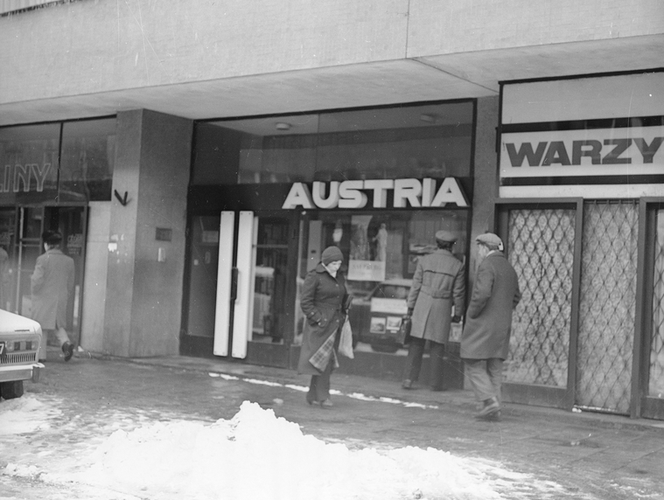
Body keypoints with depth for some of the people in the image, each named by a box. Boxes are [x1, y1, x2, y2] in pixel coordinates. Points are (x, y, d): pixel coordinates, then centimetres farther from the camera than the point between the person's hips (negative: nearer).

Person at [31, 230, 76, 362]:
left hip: (44, 299, -4)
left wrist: (34, 292, 4)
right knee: (59, 325, 14)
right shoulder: (69, 261, 3)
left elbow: (37, 280, -14)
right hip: (60, 300, 4)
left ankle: (40, 355, 9)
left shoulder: (43, 259, -11)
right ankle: (66, 343, -12)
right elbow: (70, 284, 7)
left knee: (42, 327, 6)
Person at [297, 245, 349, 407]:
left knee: (327, 362, 8)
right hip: (320, 326, -7)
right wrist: (318, 319, -15)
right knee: (322, 359, -9)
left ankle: (312, 396, 16)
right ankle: (323, 396, -4)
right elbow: (305, 303, -9)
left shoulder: (339, 278, 14)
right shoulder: (314, 277, -7)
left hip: (334, 325, 7)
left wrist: (342, 318, 13)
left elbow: (343, 300, 25)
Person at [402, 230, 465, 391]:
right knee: (437, 347, 8)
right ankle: (435, 383, 12)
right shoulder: (457, 265, -2)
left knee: (416, 344, 6)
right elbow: (458, 293, 1)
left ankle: (408, 379, 2)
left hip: (423, 305, 1)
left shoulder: (425, 260, 0)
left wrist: (410, 306, 9)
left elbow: (416, 286, 2)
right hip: (443, 308, -1)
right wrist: (457, 313, 11)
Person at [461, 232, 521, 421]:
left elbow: (482, 294, -25)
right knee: (494, 368, 10)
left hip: (482, 326, -8)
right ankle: (494, 410, 8)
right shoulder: (509, 268, 14)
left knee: (475, 366, -2)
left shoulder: (487, 266, -13)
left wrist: (472, 314, -12)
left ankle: (489, 401, -14)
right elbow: (516, 296, 21)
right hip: (502, 326, 8)